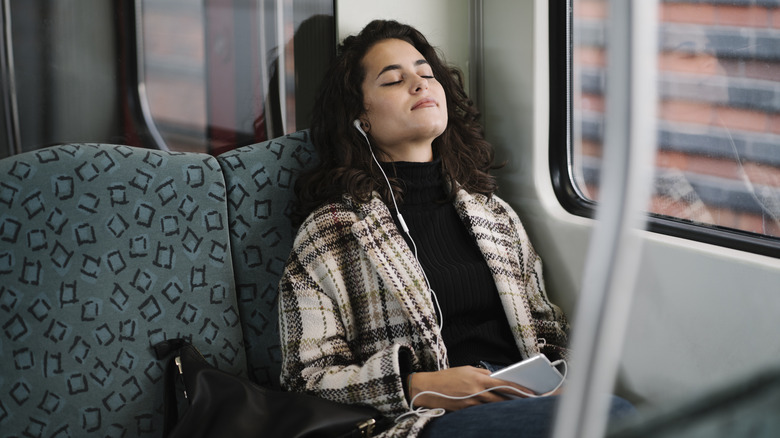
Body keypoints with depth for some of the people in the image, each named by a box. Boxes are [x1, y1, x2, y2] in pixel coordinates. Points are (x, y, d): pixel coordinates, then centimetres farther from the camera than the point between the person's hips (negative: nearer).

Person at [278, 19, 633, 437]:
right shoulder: (331, 232, 7)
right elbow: (304, 379, 2)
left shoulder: (495, 214, 23)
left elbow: (547, 332, 25)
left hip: (521, 397, 6)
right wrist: (418, 386, -15)